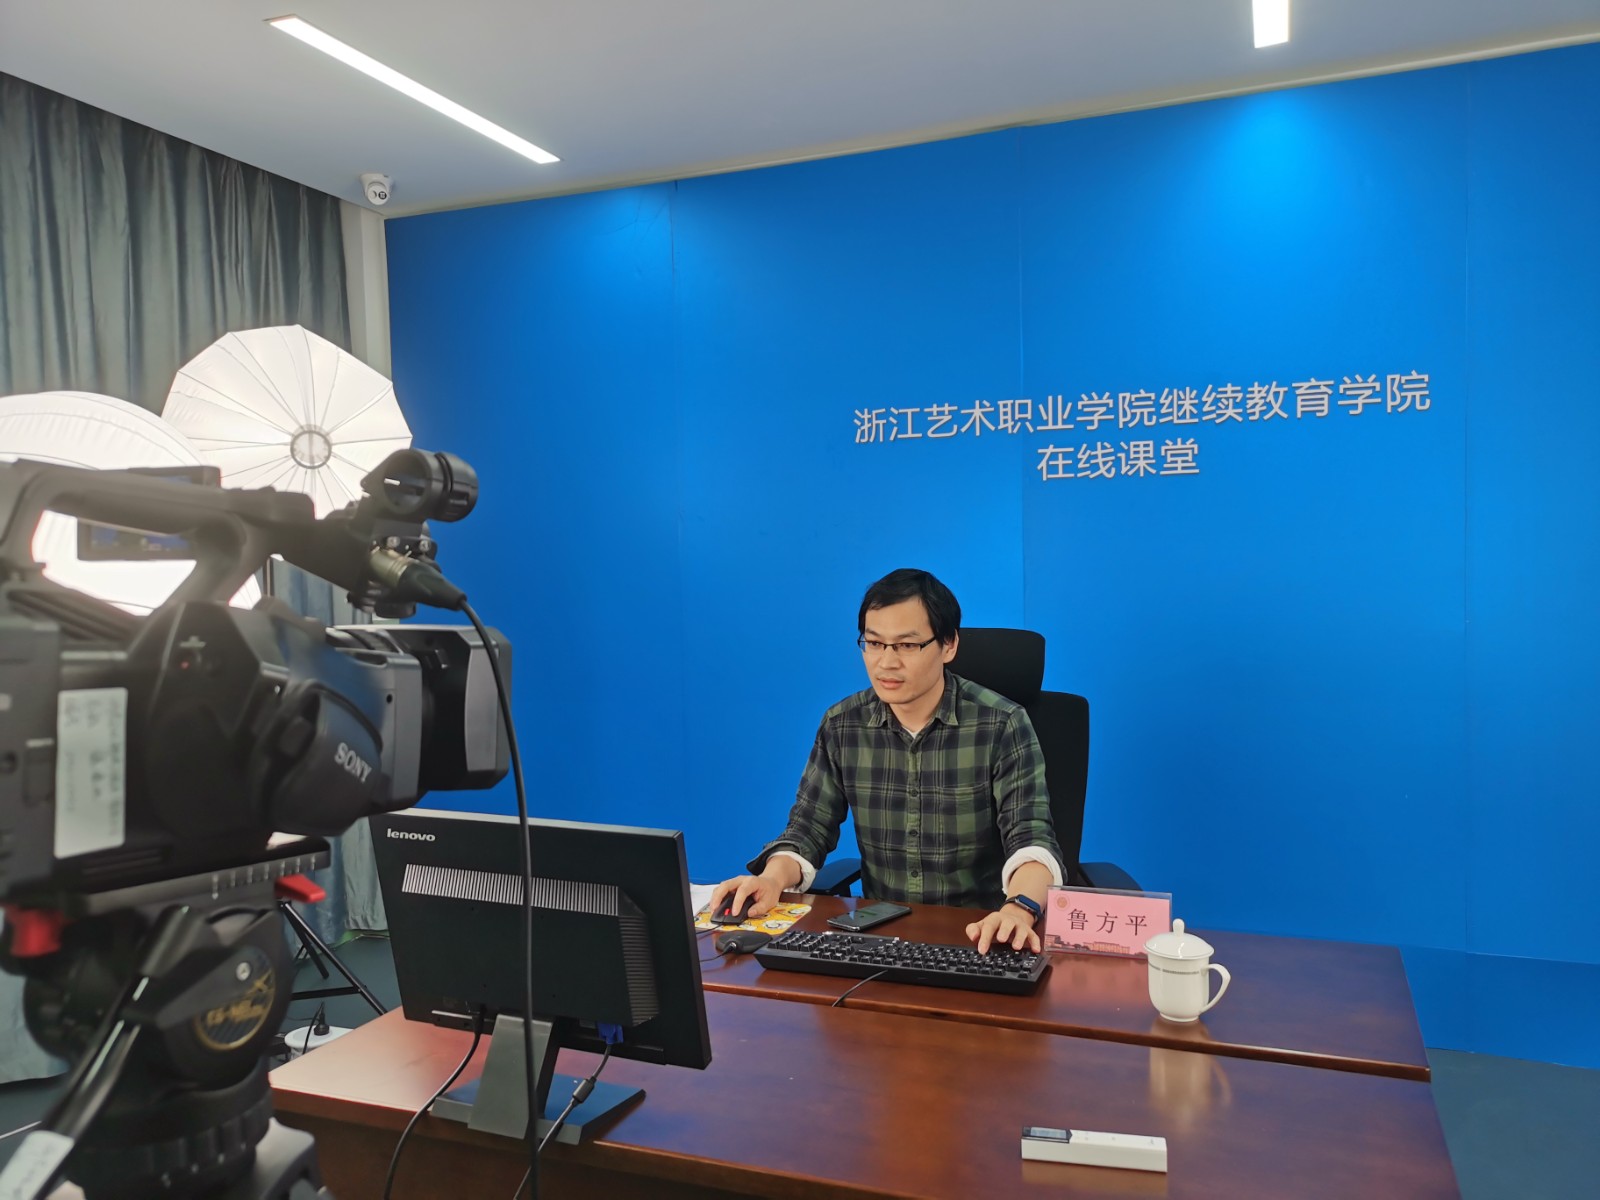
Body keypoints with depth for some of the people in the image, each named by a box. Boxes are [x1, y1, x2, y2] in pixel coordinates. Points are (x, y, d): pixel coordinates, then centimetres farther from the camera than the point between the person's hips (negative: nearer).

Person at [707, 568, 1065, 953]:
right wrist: (773, 878, -17)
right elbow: (809, 828, 5)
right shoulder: (842, 724, 2)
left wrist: (1018, 909, -39)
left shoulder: (1002, 725, -10)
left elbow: (1031, 837, -18)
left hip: (983, 940, -1)